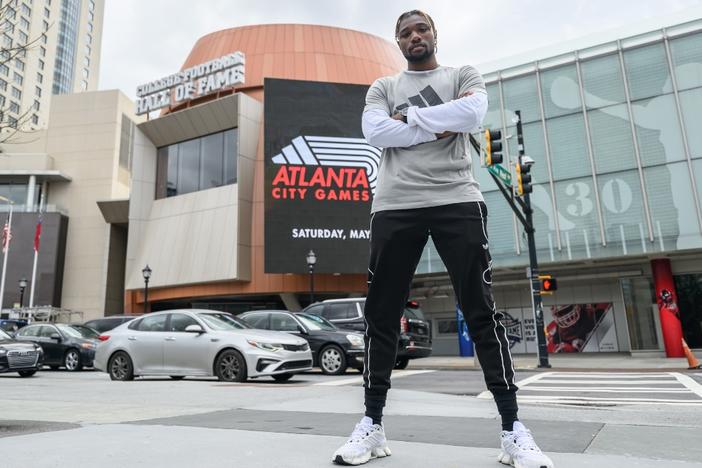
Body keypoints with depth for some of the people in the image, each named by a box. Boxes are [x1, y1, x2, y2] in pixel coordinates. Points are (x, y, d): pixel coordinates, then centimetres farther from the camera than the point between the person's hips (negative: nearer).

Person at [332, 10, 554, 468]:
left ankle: (513, 429, 7)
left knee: (483, 312, -3)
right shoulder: (383, 87, 20)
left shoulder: (464, 76, 17)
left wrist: (410, 116, -1)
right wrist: (438, 127, -4)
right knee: (381, 315, 0)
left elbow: (472, 113, -7)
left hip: (457, 202, -1)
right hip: (395, 207, 2)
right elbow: (375, 132, -1)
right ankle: (373, 424, 13)